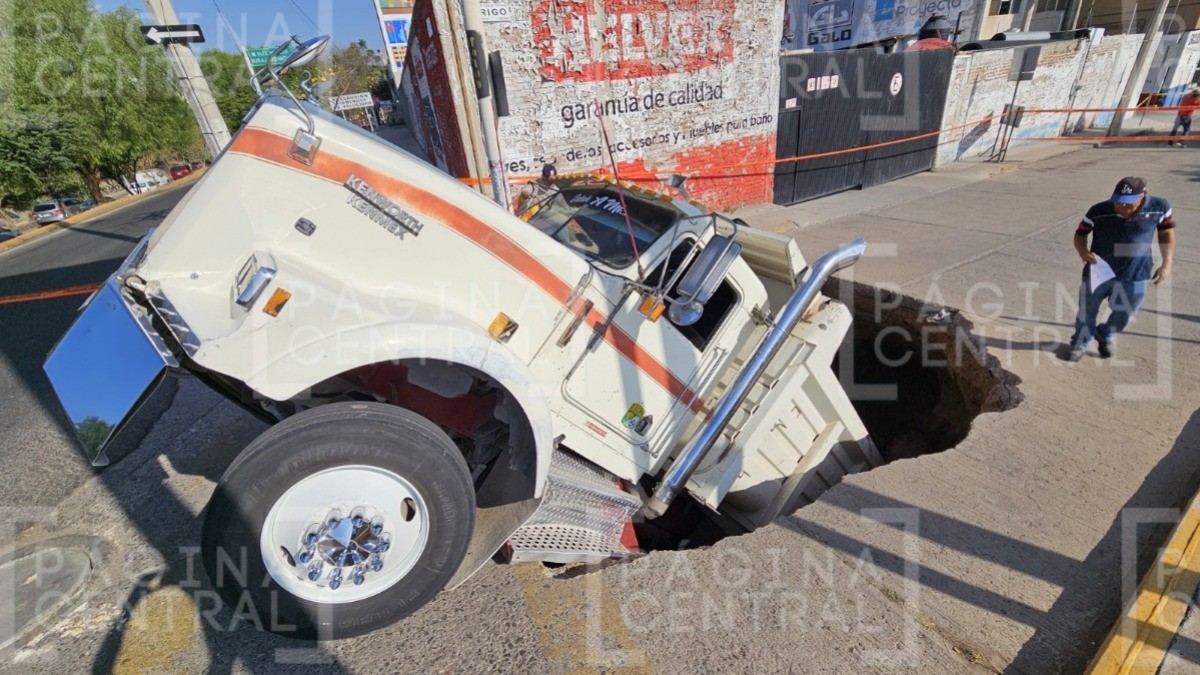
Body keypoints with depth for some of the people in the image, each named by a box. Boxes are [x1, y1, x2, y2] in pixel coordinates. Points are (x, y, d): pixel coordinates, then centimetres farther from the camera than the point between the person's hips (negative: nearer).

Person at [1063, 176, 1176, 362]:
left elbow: (1166, 233, 5)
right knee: (1086, 311, 11)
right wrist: (1083, 252, -26)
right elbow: (1080, 234, -5)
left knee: (1123, 315, 15)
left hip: (1134, 275, 2)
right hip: (1098, 271, -1)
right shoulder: (1098, 211, -17)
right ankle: (1080, 343, 33)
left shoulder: (1159, 207, -11)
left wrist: (1167, 263, 1)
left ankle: (1105, 337, 45)